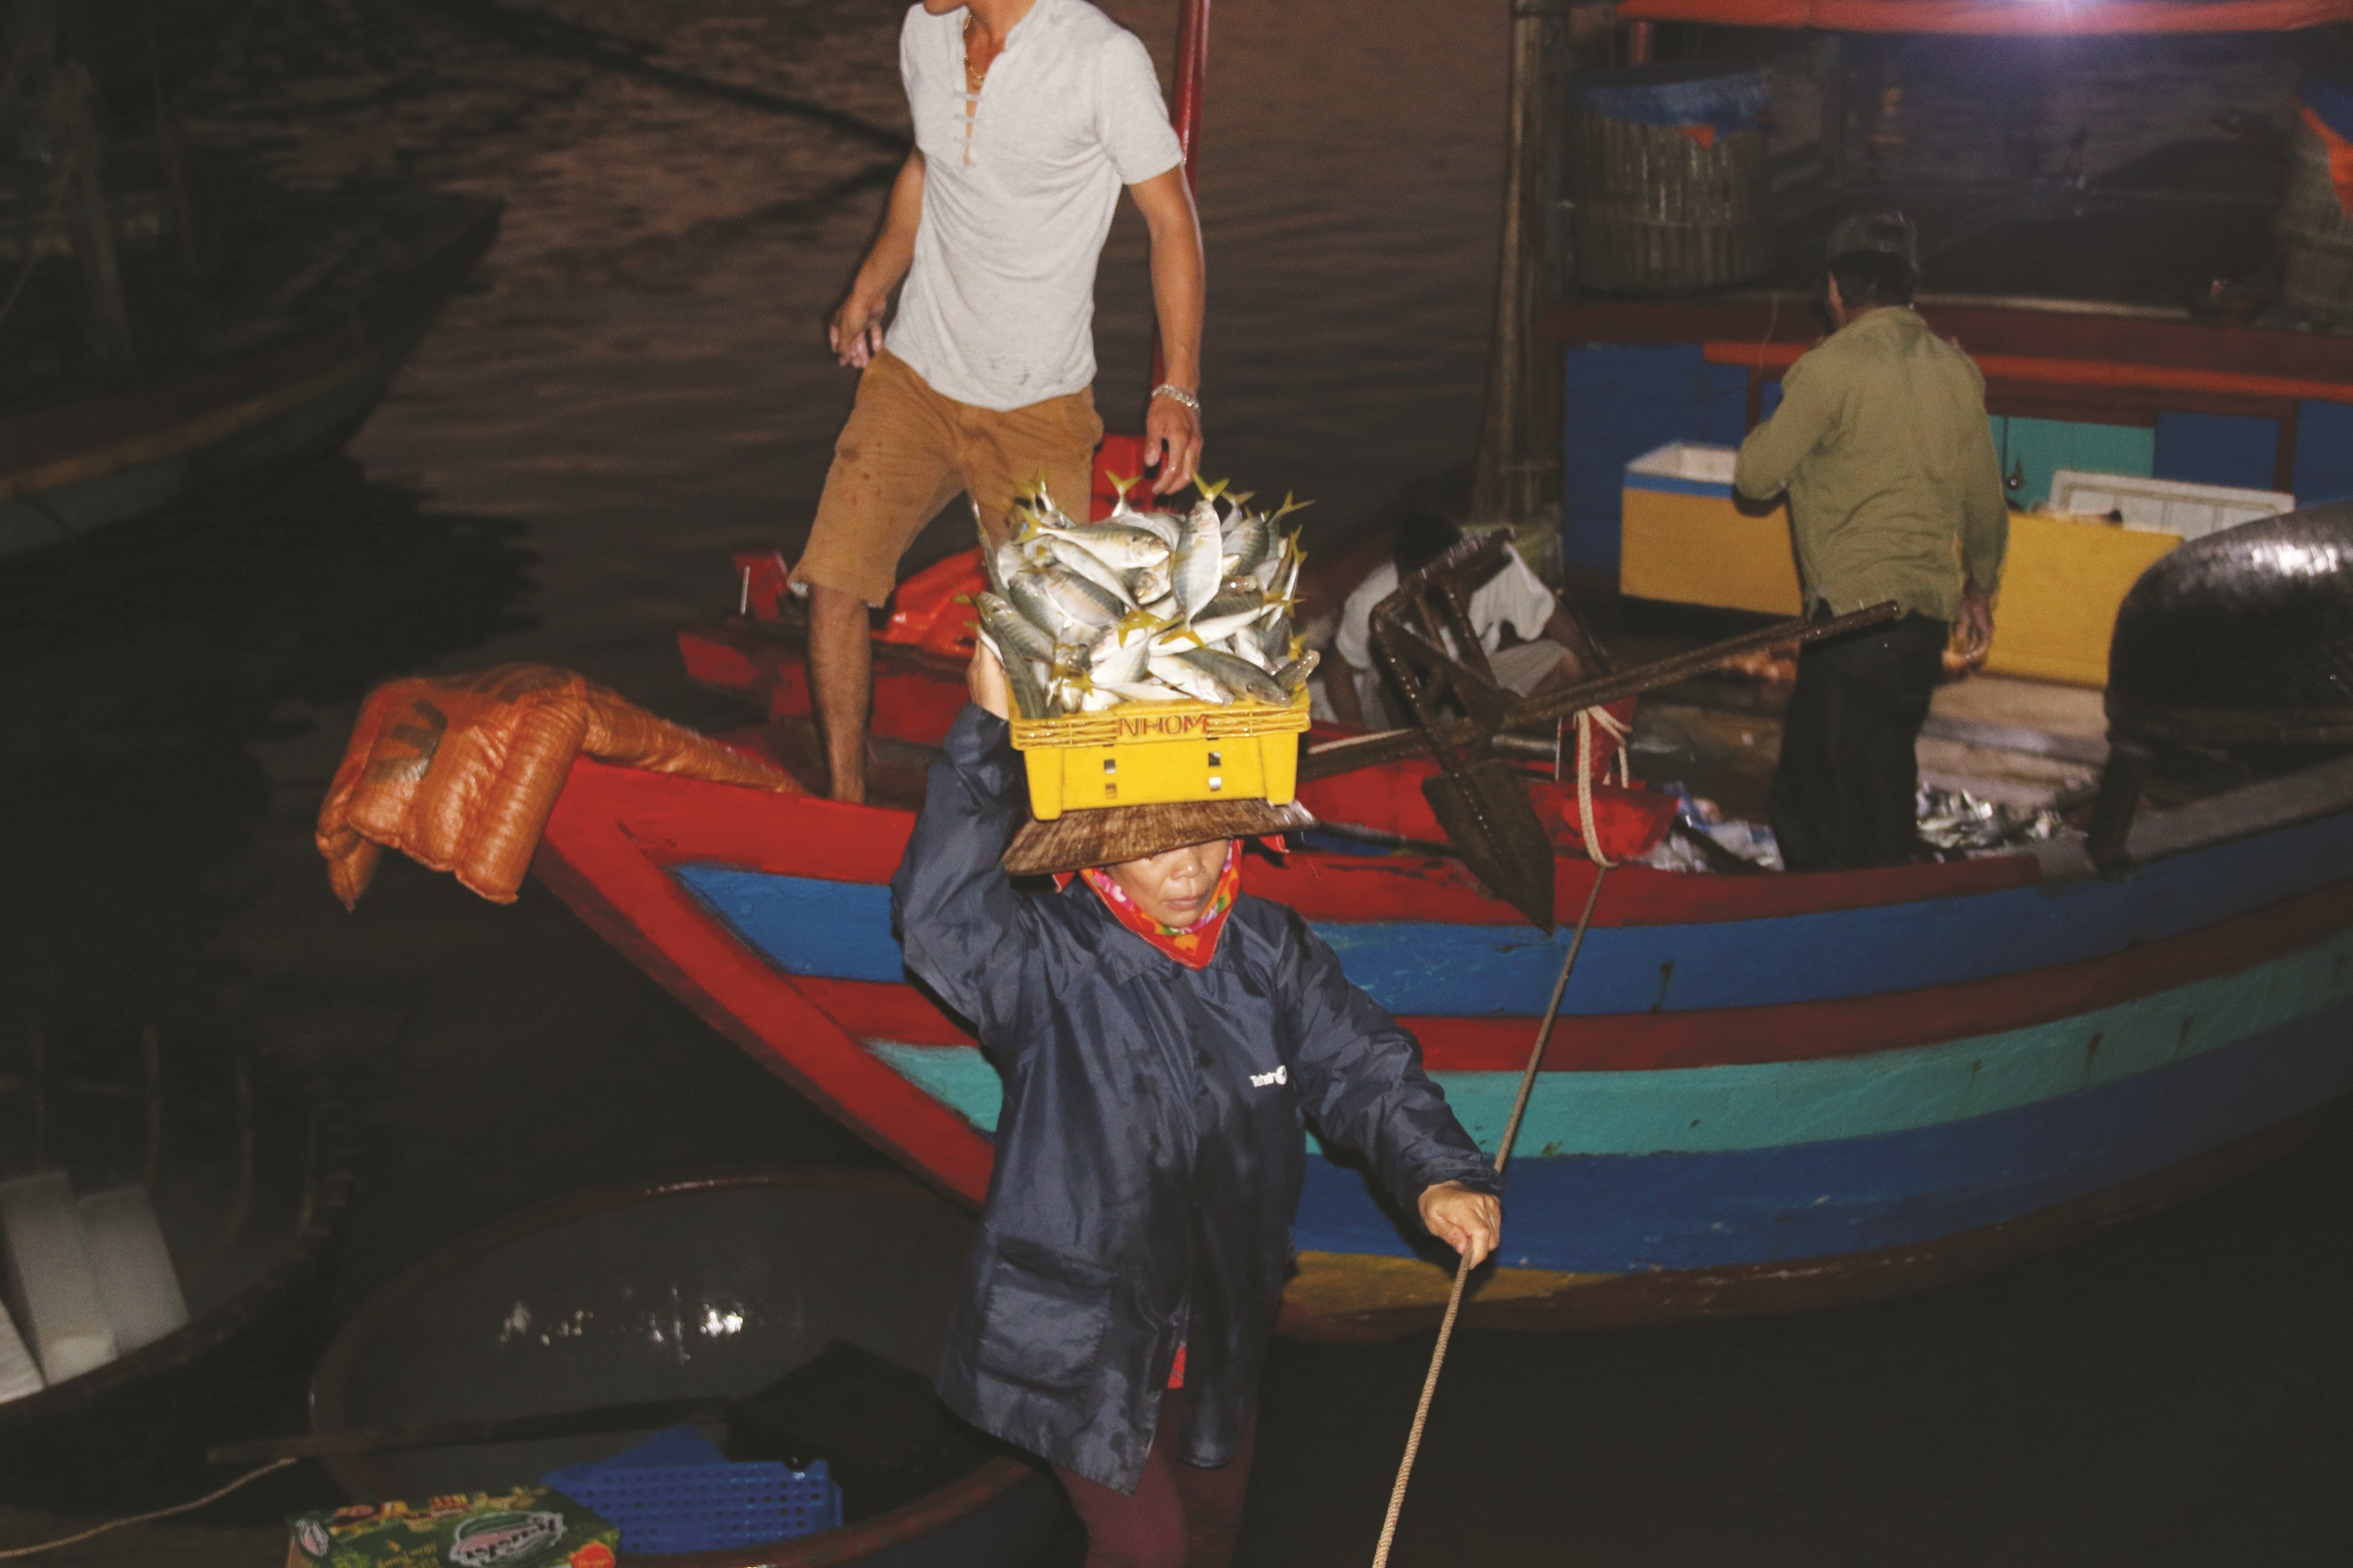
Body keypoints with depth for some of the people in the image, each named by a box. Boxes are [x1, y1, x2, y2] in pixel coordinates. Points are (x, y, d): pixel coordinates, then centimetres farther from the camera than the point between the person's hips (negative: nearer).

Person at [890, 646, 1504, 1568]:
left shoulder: (1268, 951, -6)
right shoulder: (1049, 961, -21)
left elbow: (1363, 1068, -4)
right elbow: (938, 916, -40)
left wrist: (1436, 1176, -23)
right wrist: (987, 733, -44)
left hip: (1220, 1324, 6)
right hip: (1081, 1331, -5)